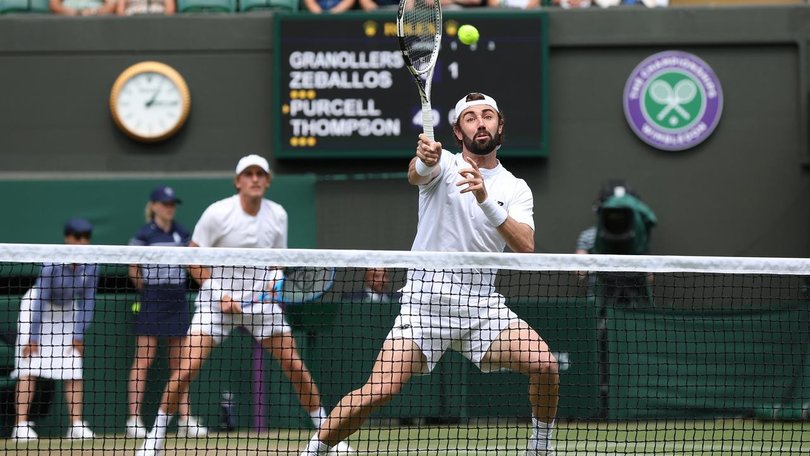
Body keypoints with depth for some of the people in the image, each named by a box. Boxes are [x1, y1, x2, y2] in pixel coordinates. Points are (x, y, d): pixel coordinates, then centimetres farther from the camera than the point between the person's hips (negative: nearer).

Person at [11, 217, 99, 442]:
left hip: (67, 312, 4)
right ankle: (21, 424, -15)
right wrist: (34, 337, -25)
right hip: (35, 307, -4)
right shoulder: (52, 264, -29)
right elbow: (41, 302, -26)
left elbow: (87, 303, -8)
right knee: (29, 366, -12)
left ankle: (76, 425, 3)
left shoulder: (91, 267, -17)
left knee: (74, 369, -2)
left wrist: (79, 335, -9)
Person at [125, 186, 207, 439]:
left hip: (177, 300, 5)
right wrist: (147, 289, 5)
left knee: (180, 361, 6)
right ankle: (134, 420, -5)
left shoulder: (182, 233, 8)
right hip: (152, 303, -5)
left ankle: (185, 419, 8)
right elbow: (134, 269, 1)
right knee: (143, 360, -5)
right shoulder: (144, 234, -5)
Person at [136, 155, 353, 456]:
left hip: (261, 301, 3)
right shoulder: (218, 213, -12)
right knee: (185, 371, -14)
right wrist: (220, 294, -15)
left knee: (297, 368, -2)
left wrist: (276, 277, -10)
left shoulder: (277, 215, 0)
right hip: (216, 300, -3)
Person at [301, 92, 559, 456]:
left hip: (482, 303, 2)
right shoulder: (443, 164, 1)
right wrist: (423, 160, -49)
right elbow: (415, 175, -24)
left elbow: (525, 247, -10)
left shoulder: (516, 189, 7)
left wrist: (486, 200, -24)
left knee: (545, 365, -17)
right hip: (425, 299, -2)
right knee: (378, 391, -15)